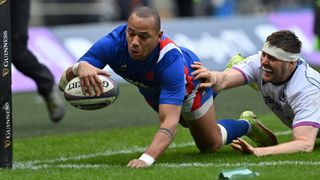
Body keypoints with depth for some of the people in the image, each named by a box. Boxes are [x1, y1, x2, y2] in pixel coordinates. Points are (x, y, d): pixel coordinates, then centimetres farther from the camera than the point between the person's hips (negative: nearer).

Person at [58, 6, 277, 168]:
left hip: (189, 82, -4)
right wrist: (80, 68, -67)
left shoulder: (170, 60, -49)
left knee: (210, 144, 13)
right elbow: (65, 82, -42)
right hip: (153, 90, 4)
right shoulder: (112, 43, -42)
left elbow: (170, 121, -56)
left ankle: (248, 126, 41)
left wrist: (147, 158, -74)